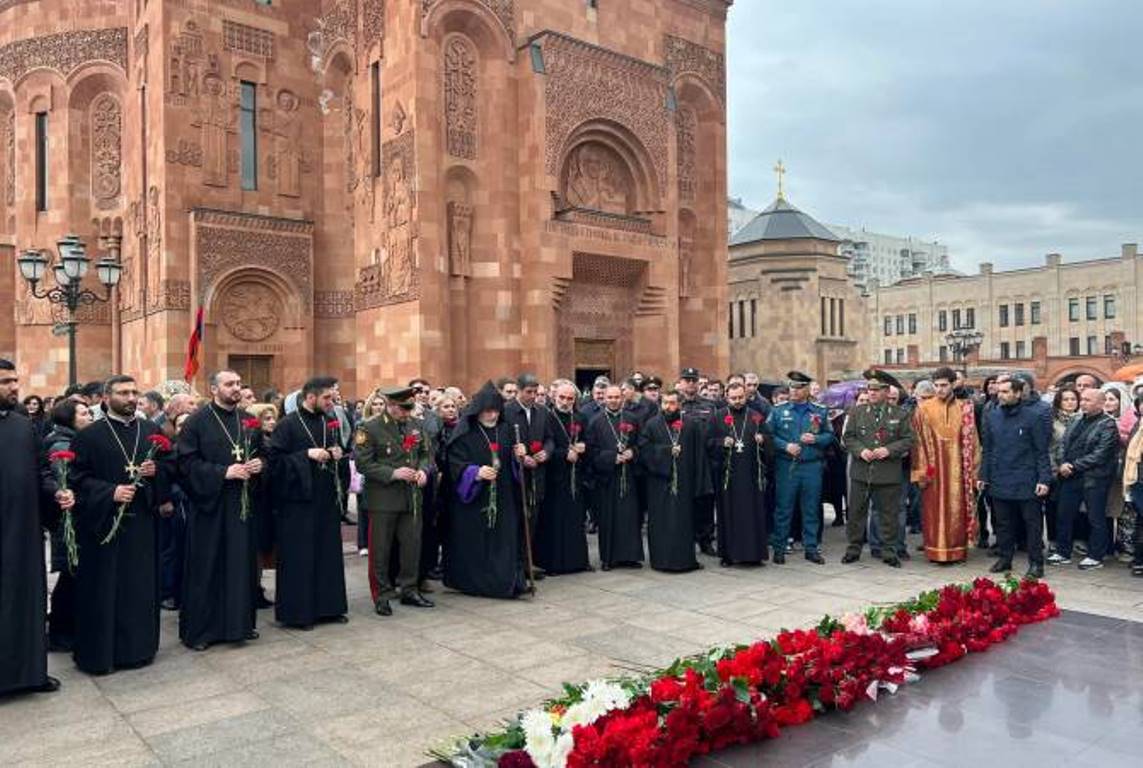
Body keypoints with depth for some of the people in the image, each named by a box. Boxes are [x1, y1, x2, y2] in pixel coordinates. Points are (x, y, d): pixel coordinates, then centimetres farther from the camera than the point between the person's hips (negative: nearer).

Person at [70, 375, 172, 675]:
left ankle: (138, 647, 22)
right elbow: (78, 479, -6)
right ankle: (99, 653, 16)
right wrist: (110, 493, -19)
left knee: (142, 587, 9)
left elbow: (170, 465, 13)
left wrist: (156, 470, -8)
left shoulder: (151, 430, 8)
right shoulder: (89, 435, -3)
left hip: (143, 523, 4)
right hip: (104, 523, -3)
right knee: (103, 591, 3)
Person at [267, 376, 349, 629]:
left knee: (328, 552, 11)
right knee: (299, 556, -1)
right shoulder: (288, 424, -10)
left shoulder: (327, 422, 10)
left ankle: (328, 606, 22)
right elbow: (275, 459, -14)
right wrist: (307, 455, -21)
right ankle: (297, 612, 11)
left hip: (326, 499, 7)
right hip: (298, 499, -7)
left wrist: (336, 454, 0)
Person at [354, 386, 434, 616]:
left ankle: (409, 589, 26)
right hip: (383, 498, -5)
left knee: (412, 544, 11)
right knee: (381, 548, 5)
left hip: (412, 497, 5)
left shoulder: (417, 425, 6)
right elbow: (363, 464, -13)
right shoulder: (370, 429, -10)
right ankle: (381, 595, 17)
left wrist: (423, 470, -5)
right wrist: (393, 473, -21)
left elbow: (427, 453, 15)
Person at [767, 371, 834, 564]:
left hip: (812, 467, 2)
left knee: (811, 509, 8)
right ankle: (779, 548, 12)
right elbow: (768, 435, 0)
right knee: (783, 508, 2)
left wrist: (816, 439, -9)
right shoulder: (778, 411, 4)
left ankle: (811, 548, 18)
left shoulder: (820, 412, 8)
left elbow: (830, 435, 10)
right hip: (786, 466, -1)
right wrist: (785, 446, -13)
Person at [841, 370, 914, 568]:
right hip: (860, 472, 1)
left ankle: (889, 552, 17)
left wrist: (889, 450, -14)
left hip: (889, 475, -1)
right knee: (856, 512, 7)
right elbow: (847, 437, 7)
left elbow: (908, 440, 1)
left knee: (889, 514, 5)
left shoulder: (899, 414, 4)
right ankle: (853, 549, 19)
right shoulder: (857, 411, 7)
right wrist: (860, 450, -11)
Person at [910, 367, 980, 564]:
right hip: (934, 468, -1)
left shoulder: (965, 409, 5)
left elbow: (971, 440, 6)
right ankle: (935, 551, 8)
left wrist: (973, 470, 2)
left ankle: (957, 550, 15)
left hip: (956, 468, 1)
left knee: (957, 509, 5)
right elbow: (919, 441, -1)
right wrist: (921, 472, -6)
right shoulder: (924, 409, 1)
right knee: (934, 509, 1)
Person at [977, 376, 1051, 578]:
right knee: (1003, 523, 12)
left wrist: (1044, 479, -11)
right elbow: (986, 449, 13)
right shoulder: (991, 416, 7)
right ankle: (1005, 558, 23)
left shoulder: (1034, 416, -6)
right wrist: (983, 475, 9)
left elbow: (1042, 451, -6)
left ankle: (1036, 563, 13)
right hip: (999, 482, 4)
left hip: (1027, 483, -4)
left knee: (1032, 523, 4)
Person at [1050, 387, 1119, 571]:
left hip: (1093, 479, -7)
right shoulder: (1077, 422, 14)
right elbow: (1064, 445, 13)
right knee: (1064, 516, 10)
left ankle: (1095, 557, 16)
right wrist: (1063, 464, -5)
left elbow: (1099, 455, -16)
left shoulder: (1108, 425, -8)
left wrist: (1074, 466, -16)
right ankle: (1063, 553, 21)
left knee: (1096, 519, 5)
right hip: (1070, 477, 7)